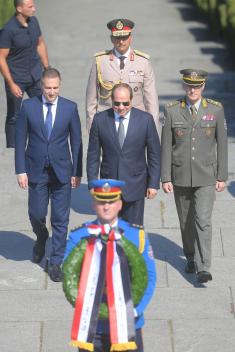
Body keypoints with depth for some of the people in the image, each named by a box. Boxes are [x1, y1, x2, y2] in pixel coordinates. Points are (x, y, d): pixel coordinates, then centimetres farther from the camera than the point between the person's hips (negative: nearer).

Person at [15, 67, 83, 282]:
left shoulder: (70, 108, -3)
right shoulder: (28, 107, -4)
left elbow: (76, 141, 2)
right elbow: (20, 140, 0)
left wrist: (77, 172, 0)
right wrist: (21, 170, -5)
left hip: (62, 171, 0)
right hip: (36, 171, 0)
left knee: (60, 219, 2)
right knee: (36, 213, 5)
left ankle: (56, 262, 12)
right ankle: (41, 238, 40)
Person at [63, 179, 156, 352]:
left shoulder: (137, 235, 1)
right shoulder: (78, 237, 0)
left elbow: (149, 277, 1)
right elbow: (68, 276, -2)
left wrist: (136, 310, -10)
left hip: (127, 324, 0)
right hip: (91, 326, 0)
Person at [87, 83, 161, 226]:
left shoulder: (145, 119, -4)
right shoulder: (100, 119, -2)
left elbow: (154, 154, 1)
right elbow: (93, 154, 3)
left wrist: (153, 183, -1)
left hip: (135, 186, -1)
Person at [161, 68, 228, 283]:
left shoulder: (216, 110, -4)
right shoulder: (172, 111, -3)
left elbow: (222, 144, 1)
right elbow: (166, 147, -1)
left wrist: (222, 176, 0)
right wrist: (166, 178, -4)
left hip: (206, 177, -1)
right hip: (181, 176, 2)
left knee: (203, 220, -12)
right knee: (186, 221, 12)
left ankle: (203, 267, -11)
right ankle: (191, 257, 31)